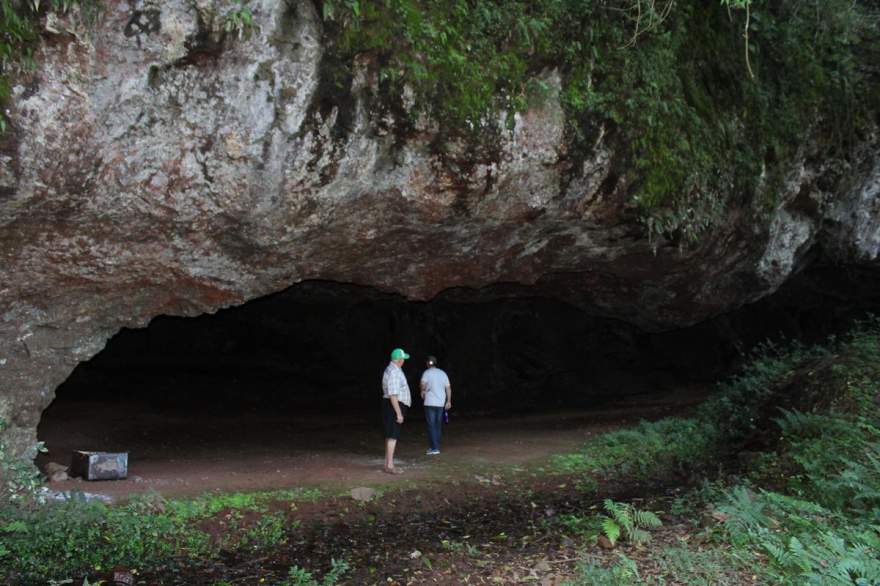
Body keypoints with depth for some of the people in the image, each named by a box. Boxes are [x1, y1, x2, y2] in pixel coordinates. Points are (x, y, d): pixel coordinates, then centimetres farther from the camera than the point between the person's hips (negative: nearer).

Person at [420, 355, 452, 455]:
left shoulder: (427, 373, -5)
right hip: (441, 403, 5)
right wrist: (449, 401, 16)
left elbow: (423, 384, -21)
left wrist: (423, 392, 0)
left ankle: (434, 448, -9)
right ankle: (436, 447, 16)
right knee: (437, 426, 13)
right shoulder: (443, 373, 10)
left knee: (431, 426, -4)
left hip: (430, 403, -5)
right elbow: (448, 388, 9)